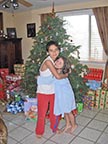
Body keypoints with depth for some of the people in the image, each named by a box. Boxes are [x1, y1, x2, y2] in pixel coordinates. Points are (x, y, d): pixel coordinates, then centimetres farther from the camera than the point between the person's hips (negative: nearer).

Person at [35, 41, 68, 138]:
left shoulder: (54, 61, 0)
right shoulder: (48, 61, -24)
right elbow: (58, 76, -28)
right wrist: (66, 75, -9)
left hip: (53, 92, 7)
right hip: (43, 93, -7)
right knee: (42, 114, 10)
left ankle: (54, 128, 43)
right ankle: (39, 132, 33)